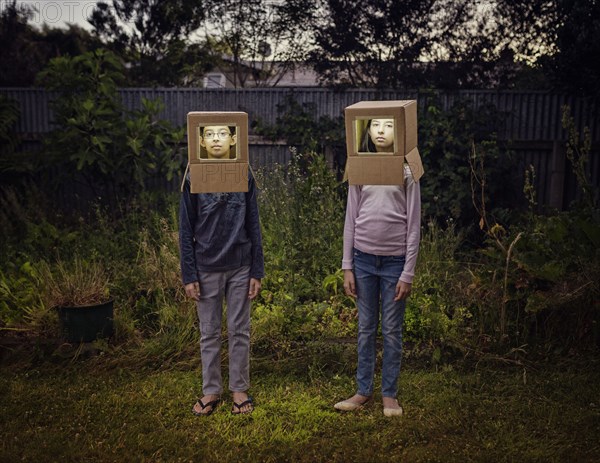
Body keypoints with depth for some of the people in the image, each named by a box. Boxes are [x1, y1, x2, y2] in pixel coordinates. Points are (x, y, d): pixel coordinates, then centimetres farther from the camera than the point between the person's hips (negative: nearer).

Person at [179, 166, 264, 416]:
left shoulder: (245, 177, 0)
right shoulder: (193, 180, -3)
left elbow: (253, 225, 2)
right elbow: (186, 231, -1)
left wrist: (257, 272, -1)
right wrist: (189, 276, -5)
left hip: (240, 268, 1)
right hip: (207, 269, 0)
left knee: (239, 331, 9)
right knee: (209, 334, 9)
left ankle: (239, 389, 22)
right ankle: (211, 391, 23)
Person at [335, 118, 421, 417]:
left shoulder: (407, 170, -3)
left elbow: (413, 226, -4)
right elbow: (351, 220, 6)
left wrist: (408, 273, -7)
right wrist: (347, 266, 3)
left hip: (395, 261, -2)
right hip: (364, 259, 2)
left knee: (392, 330, 8)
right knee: (366, 328, 12)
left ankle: (389, 393, 23)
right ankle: (363, 390, 25)